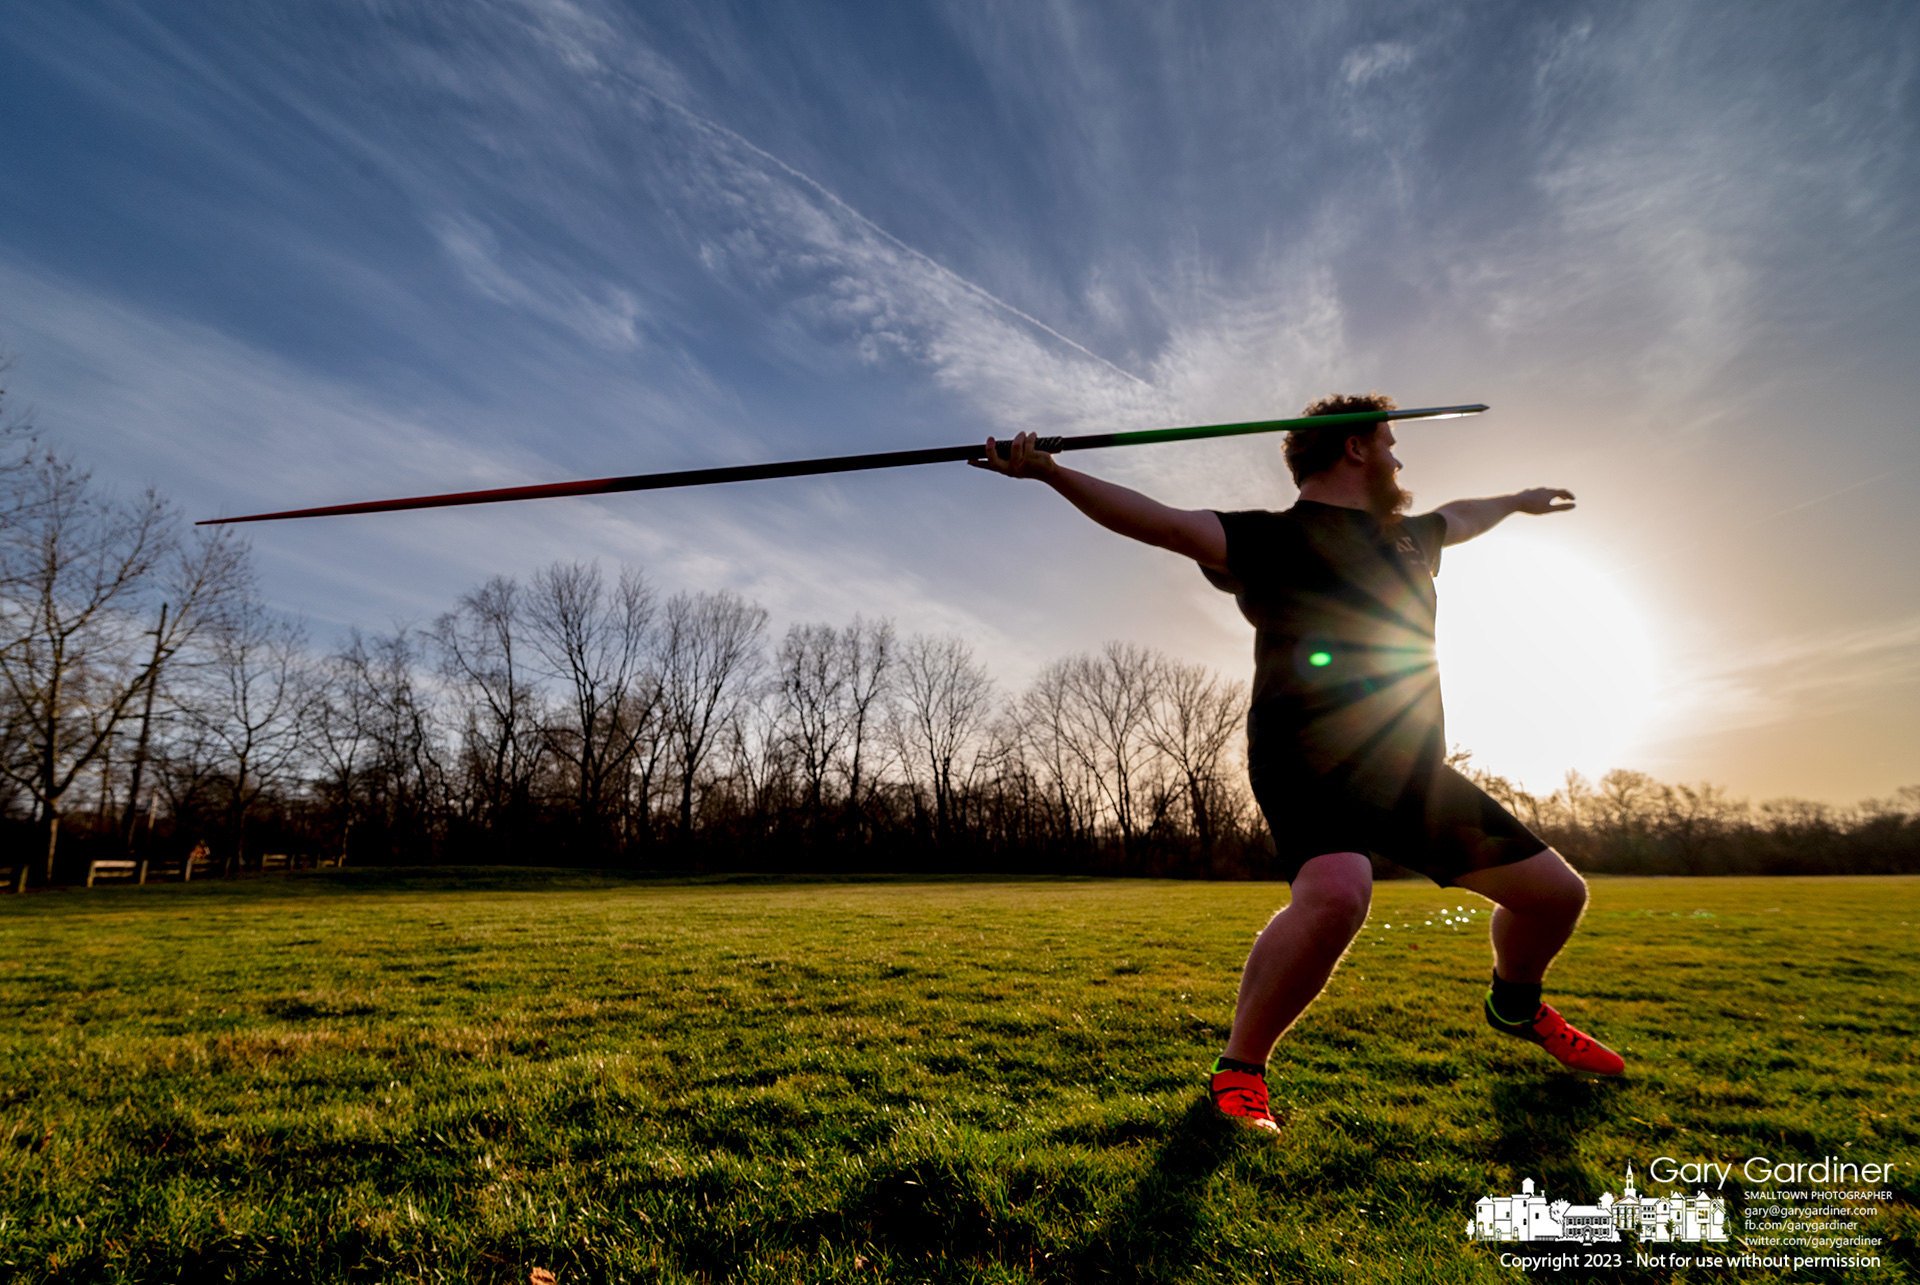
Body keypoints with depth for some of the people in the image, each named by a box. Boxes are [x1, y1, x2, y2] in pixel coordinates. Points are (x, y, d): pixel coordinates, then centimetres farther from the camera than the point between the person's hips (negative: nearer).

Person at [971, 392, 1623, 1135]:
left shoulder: (1406, 536, 19)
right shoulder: (1274, 539, -7)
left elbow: (1459, 517, 42)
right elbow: (1165, 522, -20)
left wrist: (1517, 502, 60)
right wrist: (1051, 473, -31)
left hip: (1411, 770, 8)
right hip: (1309, 768, -8)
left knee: (1556, 893, 14)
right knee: (1335, 896, -36)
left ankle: (1516, 1007, 47)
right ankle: (1239, 1070, -12)